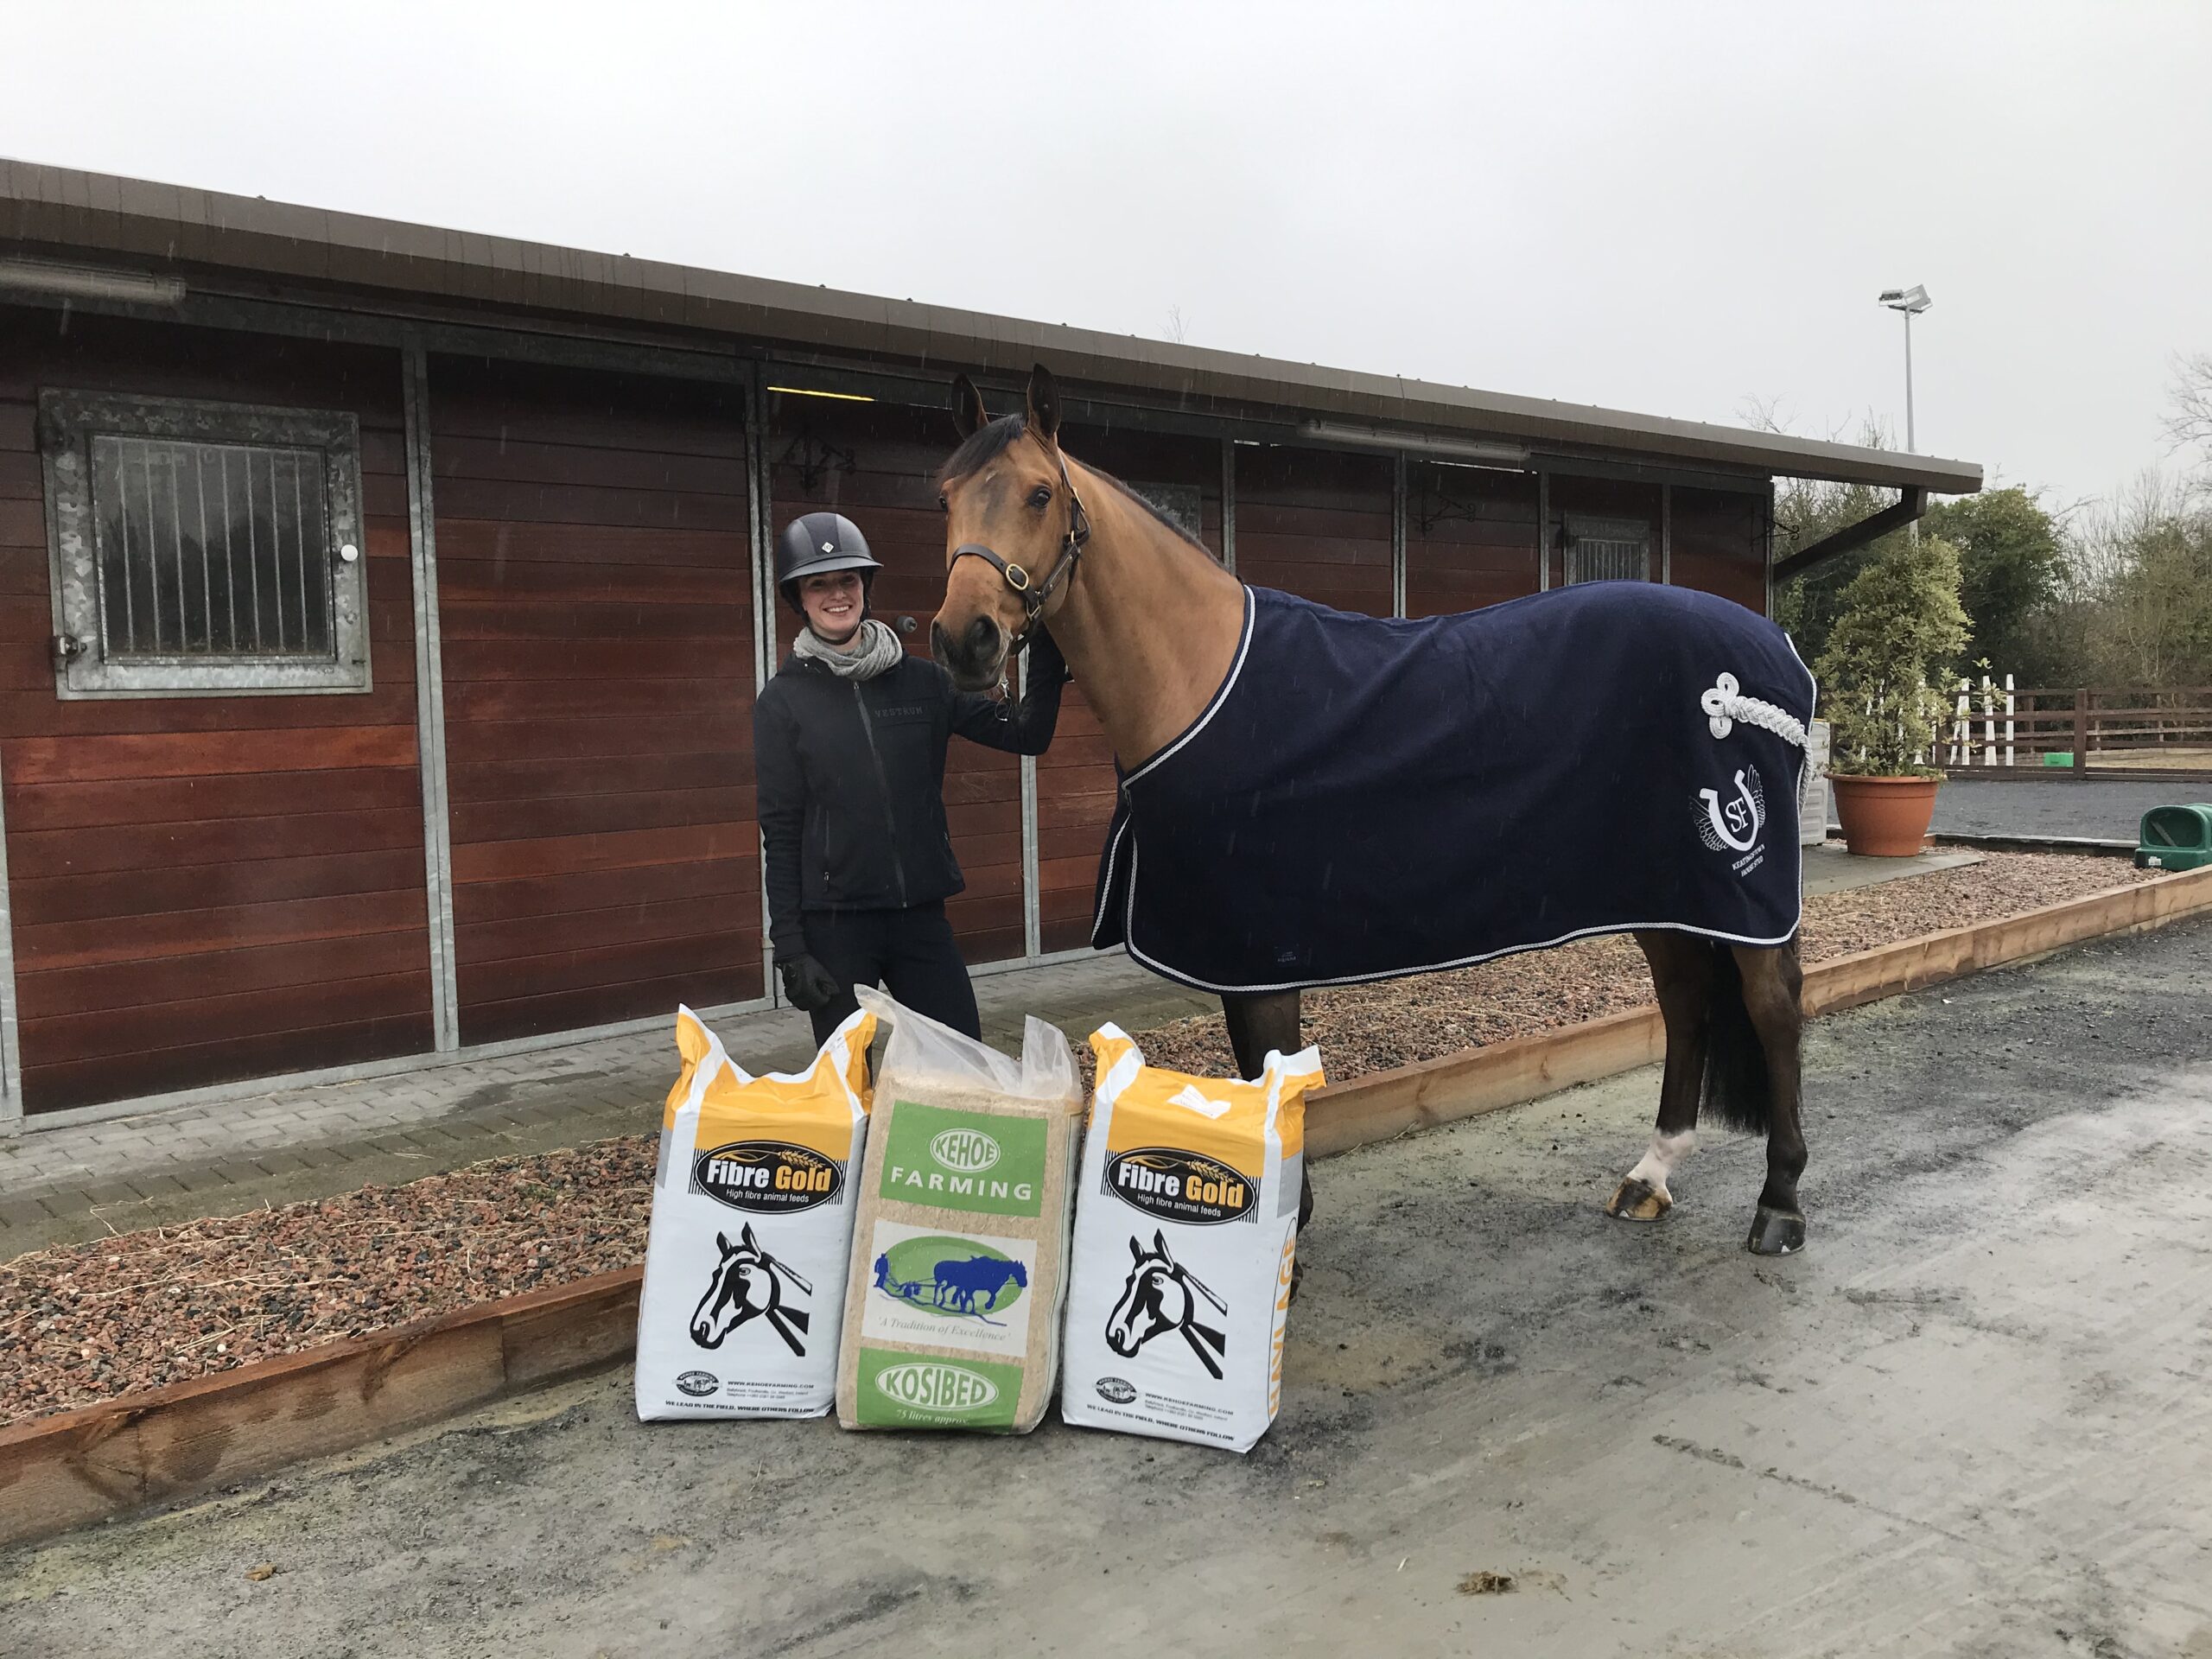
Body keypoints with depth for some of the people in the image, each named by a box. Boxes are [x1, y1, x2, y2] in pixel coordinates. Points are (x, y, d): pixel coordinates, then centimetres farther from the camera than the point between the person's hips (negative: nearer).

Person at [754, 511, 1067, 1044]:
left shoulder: (921, 681, 5)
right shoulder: (783, 700, -2)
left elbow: (1026, 733, 5)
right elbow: (780, 831, -4)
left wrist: (1046, 648, -7)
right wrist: (789, 948, -7)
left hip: (922, 914, 3)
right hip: (834, 921, -2)